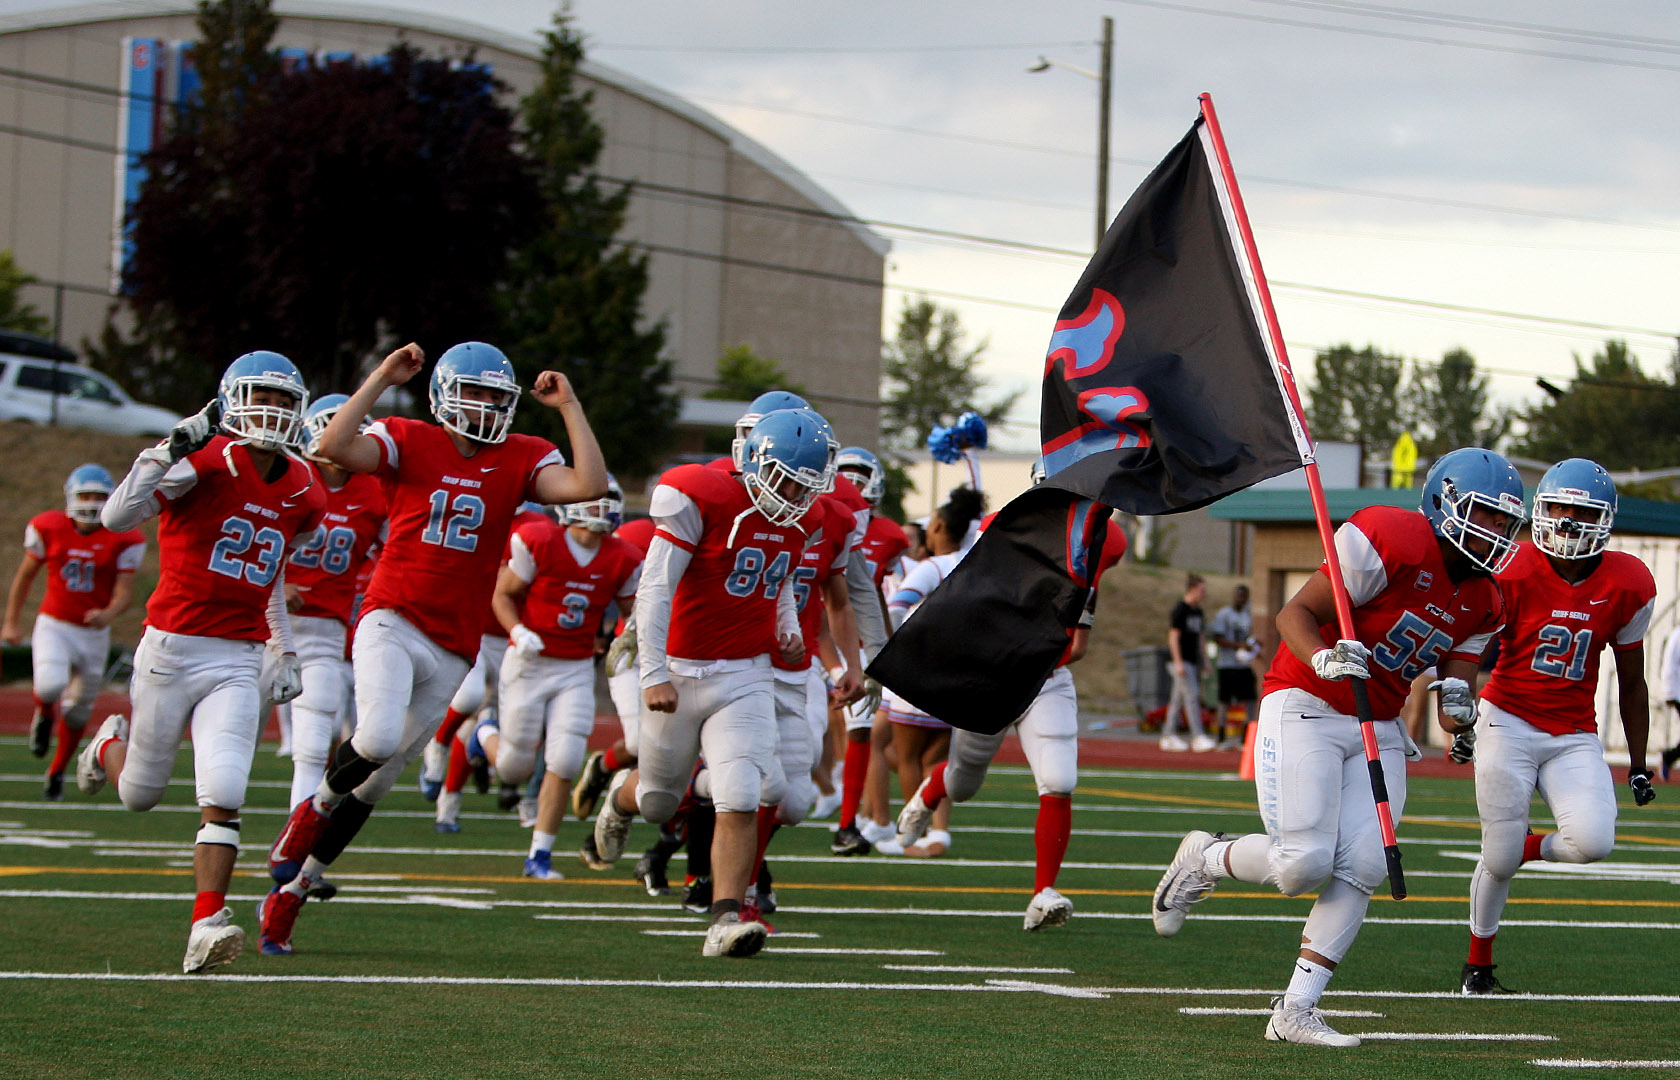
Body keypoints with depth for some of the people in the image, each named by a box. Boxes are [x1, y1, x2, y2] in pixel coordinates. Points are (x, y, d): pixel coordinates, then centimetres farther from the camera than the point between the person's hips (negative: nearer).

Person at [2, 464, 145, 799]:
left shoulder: (123, 541, -9)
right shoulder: (48, 529, -6)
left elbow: (125, 593, -11)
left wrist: (107, 614, -32)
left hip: (94, 633, 1)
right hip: (53, 625, -1)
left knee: (78, 712, 12)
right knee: (50, 686, -28)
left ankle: (56, 772, 35)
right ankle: (44, 715, 9)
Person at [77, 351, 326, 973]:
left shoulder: (302, 496, 7)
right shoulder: (204, 462, -13)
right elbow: (117, 518, -24)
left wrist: (285, 652, 21)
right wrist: (171, 449, -33)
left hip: (239, 663, 3)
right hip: (172, 647, -3)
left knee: (223, 797, -15)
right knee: (140, 795, 14)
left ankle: (206, 925, -15)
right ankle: (110, 746, 48)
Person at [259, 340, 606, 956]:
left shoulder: (521, 461, 5)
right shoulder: (408, 442, 0)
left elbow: (590, 485, -11)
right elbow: (335, 448, -18)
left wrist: (569, 407, -6)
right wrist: (383, 377, -15)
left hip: (452, 648, 3)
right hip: (391, 622, -3)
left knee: (375, 783, 9)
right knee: (378, 737, -30)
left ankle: (291, 890, 23)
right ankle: (315, 808, 2)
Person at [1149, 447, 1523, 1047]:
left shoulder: (1482, 602, 7)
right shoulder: (1394, 541, -17)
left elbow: (1456, 681, 11)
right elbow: (1295, 613, -14)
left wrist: (1456, 706, -13)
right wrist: (1324, 659, -33)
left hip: (1379, 729, 7)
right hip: (1306, 708, -7)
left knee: (1362, 868, -9)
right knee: (1304, 864, -16)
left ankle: (1295, 1010, -4)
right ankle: (1203, 860, 16)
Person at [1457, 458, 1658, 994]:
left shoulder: (1629, 585, -3)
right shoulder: (1513, 573, -11)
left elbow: (1631, 684, 7)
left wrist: (1638, 766, 9)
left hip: (1575, 736, 2)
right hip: (1509, 724, -2)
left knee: (1592, 841, -21)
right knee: (1499, 859, -2)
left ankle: (1530, 848, 14)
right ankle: (1478, 964, 23)